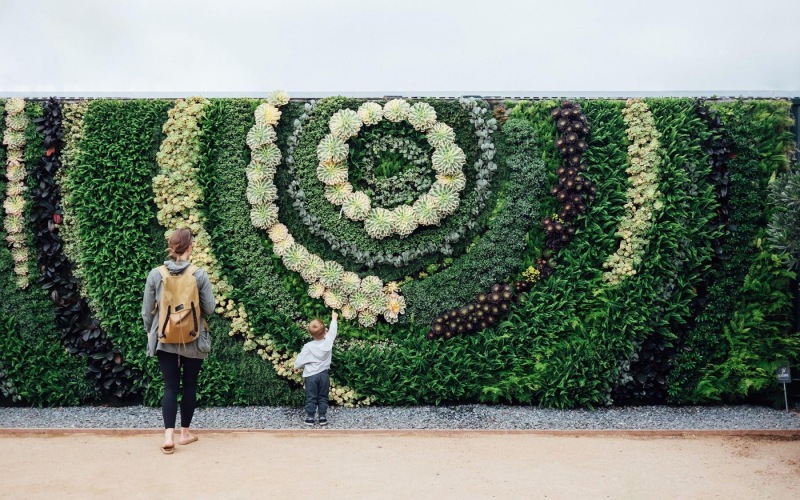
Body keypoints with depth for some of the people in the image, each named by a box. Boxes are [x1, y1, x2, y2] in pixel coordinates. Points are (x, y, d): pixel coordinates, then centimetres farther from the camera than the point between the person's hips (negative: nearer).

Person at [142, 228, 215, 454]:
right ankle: (185, 432, 22)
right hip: (193, 340, -1)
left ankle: (169, 436, -3)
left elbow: (147, 310, 1)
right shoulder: (199, 274, -11)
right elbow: (210, 308, -6)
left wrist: (149, 331, 17)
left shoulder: (155, 274, -5)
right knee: (189, 385, 12)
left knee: (170, 386, 7)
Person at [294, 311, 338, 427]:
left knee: (311, 398, 8)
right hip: (324, 374, 2)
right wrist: (334, 318, 22)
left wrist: (296, 367, 14)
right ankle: (323, 418, 15)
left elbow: (300, 360, -8)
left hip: (310, 375, -2)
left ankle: (310, 418, 12)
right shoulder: (328, 341, -12)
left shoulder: (308, 346, -18)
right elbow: (332, 331, 7)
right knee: (323, 398, 13)